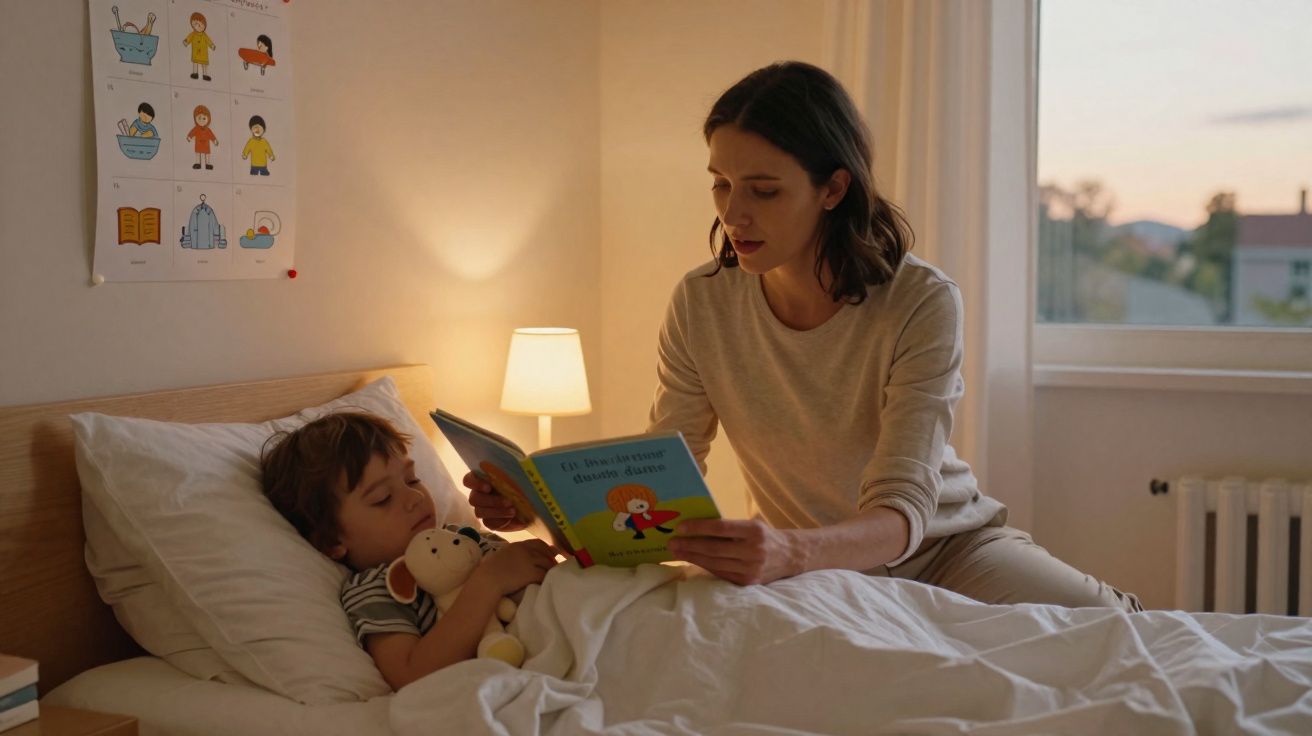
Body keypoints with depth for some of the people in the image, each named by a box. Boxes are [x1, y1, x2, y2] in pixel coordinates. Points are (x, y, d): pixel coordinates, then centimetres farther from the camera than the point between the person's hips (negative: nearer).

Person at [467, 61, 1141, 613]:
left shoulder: (922, 304, -23)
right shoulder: (700, 307, -11)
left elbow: (903, 513, -30)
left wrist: (789, 552, -53)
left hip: (945, 548, -4)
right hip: (812, 569, 4)